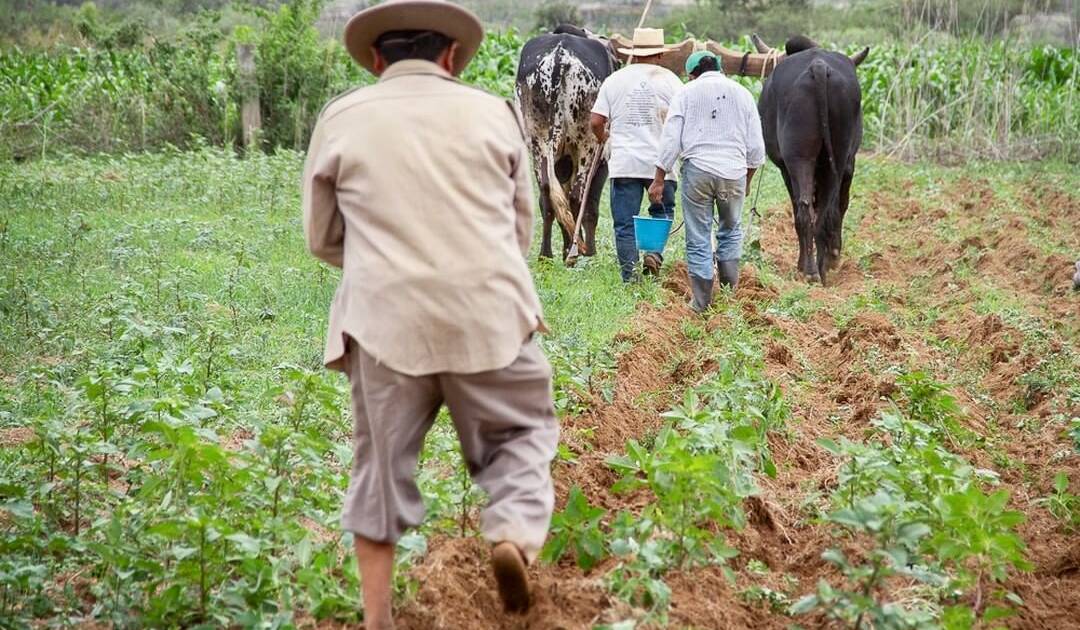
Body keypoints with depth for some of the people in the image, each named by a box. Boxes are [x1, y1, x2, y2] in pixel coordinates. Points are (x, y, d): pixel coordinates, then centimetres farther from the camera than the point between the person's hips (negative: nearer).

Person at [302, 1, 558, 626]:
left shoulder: (341, 118, 7)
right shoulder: (494, 112, 8)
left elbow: (323, 239, 14)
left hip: (386, 323, 0)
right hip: (491, 317, 0)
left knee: (382, 465, 12)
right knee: (521, 433, 17)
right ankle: (516, 534, -9)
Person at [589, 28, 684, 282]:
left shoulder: (614, 80, 4)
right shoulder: (669, 80, 0)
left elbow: (595, 121, 2)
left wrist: (603, 137, 22)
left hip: (623, 163, 1)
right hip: (660, 162, -1)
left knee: (624, 223, 6)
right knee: (663, 210, 20)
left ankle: (629, 276, 4)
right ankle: (654, 251, -2)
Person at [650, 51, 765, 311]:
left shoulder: (686, 93, 5)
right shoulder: (742, 94, 12)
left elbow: (671, 140, -3)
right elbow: (756, 146, 11)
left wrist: (658, 180, 1)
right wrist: (748, 179, 23)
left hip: (697, 170, -2)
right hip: (734, 172, 2)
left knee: (698, 239, 5)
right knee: (731, 231, 21)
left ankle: (702, 304, 8)